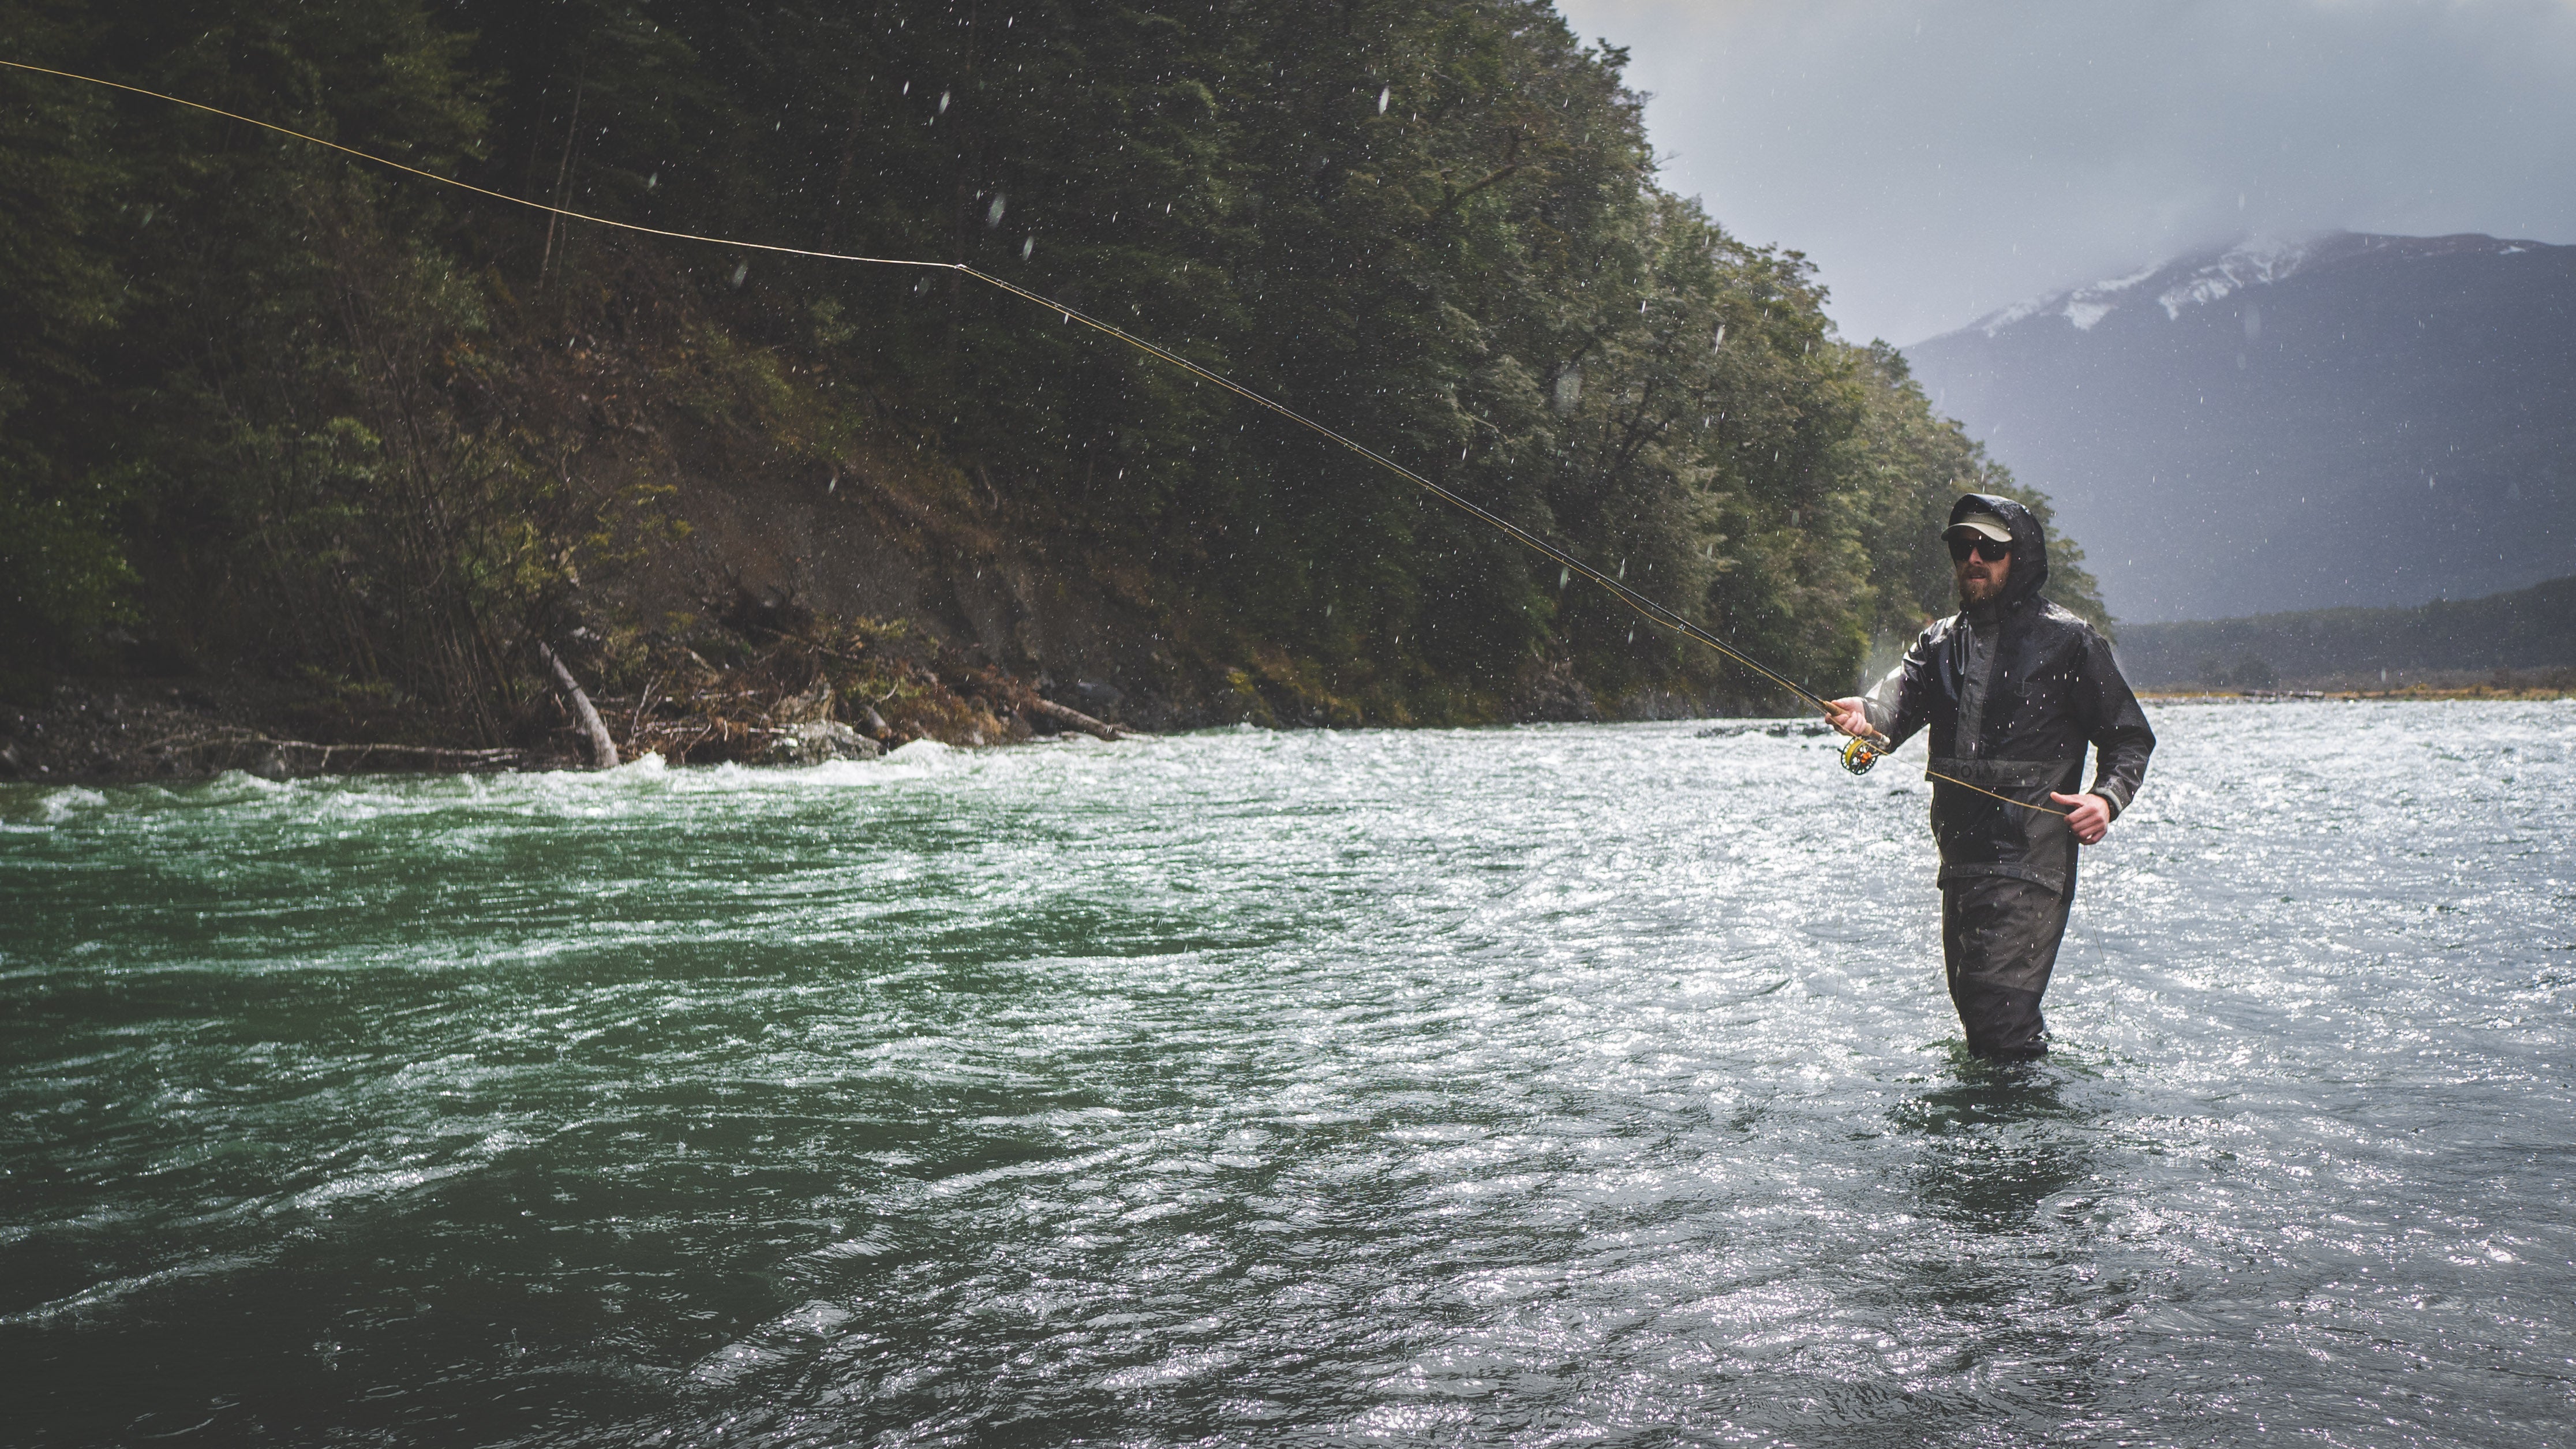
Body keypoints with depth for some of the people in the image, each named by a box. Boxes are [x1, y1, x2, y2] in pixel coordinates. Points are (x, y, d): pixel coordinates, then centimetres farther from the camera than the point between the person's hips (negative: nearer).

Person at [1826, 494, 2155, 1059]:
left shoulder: (2067, 640, 1)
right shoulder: (1940, 642, 15)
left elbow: (2130, 736, 3)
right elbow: (1903, 690, -6)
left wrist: (2107, 798, -16)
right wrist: (1868, 716, -30)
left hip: (2031, 863, -6)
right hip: (1960, 863, 6)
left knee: (1999, 1013, -15)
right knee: (1972, 1006, 15)